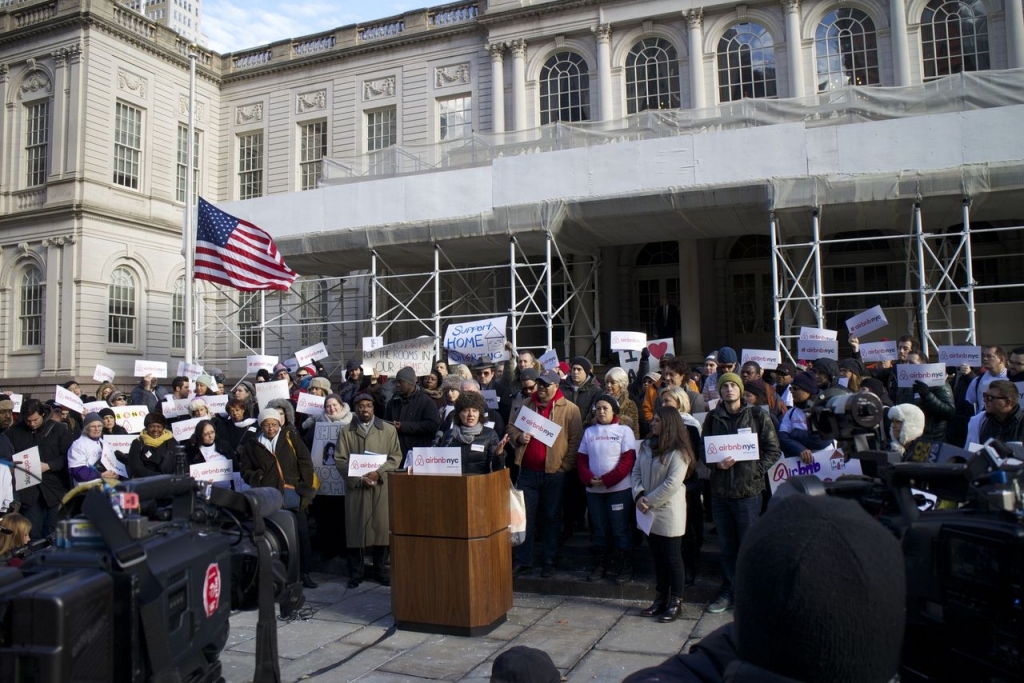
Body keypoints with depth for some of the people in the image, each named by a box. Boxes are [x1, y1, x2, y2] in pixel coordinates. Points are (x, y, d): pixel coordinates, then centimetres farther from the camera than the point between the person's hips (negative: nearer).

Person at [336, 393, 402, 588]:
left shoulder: (388, 430, 6)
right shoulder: (346, 432, 7)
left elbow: (396, 456, 2)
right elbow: (340, 460, 1)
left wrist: (378, 473, -12)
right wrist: (359, 479, -10)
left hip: (382, 486, 0)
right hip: (355, 486, 0)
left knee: (381, 526, 2)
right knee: (355, 527, 3)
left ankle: (381, 570, 16)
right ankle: (356, 572, 15)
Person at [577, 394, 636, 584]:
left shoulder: (624, 430, -2)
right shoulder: (589, 431, 9)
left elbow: (628, 460, -9)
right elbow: (581, 459, 8)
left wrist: (606, 480, -16)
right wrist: (589, 479, -11)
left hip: (619, 489, -4)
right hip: (593, 490, 4)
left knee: (620, 530, 3)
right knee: (599, 530, 12)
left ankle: (624, 568, 13)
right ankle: (600, 566, 23)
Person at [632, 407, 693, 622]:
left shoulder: (678, 451, -13)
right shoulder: (646, 446, 9)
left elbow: (672, 483, -19)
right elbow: (636, 473, 8)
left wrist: (649, 500, -15)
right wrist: (639, 496, -8)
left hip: (669, 513, -7)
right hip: (649, 513, 7)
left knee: (672, 558, 3)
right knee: (658, 558, 15)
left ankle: (675, 603, 15)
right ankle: (660, 599, 25)